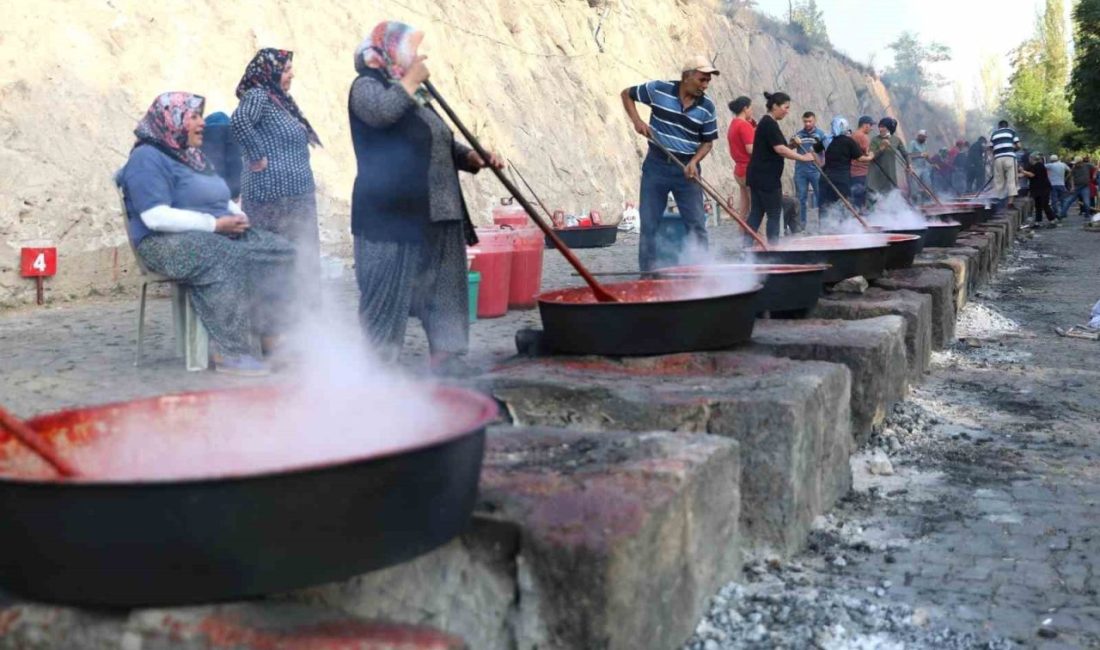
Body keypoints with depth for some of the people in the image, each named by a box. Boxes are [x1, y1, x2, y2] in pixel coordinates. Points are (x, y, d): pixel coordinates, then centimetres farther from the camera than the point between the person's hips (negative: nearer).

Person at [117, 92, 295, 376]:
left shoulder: (194, 156, 23)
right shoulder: (148, 158, -7)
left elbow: (220, 201, 30)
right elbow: (157, 217, -20)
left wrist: (237, 215, 5)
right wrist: (215, 224, -20)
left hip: (218, 233, 9)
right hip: (168, 243, -9)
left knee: (279, 249, -12)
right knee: (230, 260, -38)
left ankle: (269, 334, -19)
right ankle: (231, 353, -36)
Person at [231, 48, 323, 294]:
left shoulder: (279, 98, 18)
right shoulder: (257, 96, -10)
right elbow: (239, 120, -30)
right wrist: (257, 156, -21)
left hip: (294, 193, 9)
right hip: (273, 193, -9)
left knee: (298, 256, 12)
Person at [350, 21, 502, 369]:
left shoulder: (415, 94, 22)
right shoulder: (367, 85, -2)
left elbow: (441, 144, 26)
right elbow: (382, 112, -26)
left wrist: (471, 157, 8)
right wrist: (410, 80, -11)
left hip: (435, 211, 8)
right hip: (389, 212, -8)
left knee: (443, 285, 8)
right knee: (388, 287, -4)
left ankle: (445, 355, 15)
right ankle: (377, 361, 5)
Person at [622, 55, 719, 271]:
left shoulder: (707, 108, -2)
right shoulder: (658, 90, -7)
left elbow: (707, 141, 5)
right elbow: (626, 94, 7)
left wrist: (694, 162, -14)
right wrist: (637, 120, -7)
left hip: (687, 168, 1)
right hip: (656, 164, -1)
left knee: (697, 224, 2)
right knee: (649, 223, 3)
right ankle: (647, 272, 12)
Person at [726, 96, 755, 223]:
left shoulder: (733, 125, 14)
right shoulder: (744, 125, -14)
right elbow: (751, 149, -21)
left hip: (739, 170, 9)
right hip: (750, 170, -9)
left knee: (744, 209, 9)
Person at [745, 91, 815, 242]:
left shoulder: (765, 122, 17)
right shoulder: (770, 123, -14)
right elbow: (779, 149, -21)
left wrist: (791, 144, 10)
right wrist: (803, 157, -16)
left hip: (757, 176, 10)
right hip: (767, 178, -9)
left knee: (756, 213, 9)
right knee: (774, 214, -2)